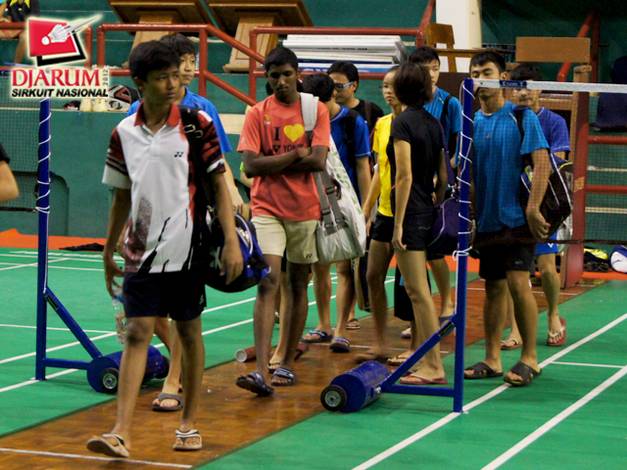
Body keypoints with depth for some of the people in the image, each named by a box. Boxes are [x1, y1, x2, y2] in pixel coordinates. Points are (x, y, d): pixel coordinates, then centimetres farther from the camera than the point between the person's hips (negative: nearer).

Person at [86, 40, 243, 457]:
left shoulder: (197, 125, -4)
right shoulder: (124, 133, 3)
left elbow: (219, 185, -2)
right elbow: (122, 196, 13)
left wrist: (231, 241, -9)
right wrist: (109, 252, 16)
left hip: (186, 249, -1)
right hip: (142, 251, 2)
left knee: (189, 332, 9)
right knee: (137, 333, -5)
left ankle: (189, 424, 21)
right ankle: (122, 433, -10)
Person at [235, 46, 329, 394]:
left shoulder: (316, 111, 2)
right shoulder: (258, 114, 2)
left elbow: (318, 160, -10)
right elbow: (251, 165, -9)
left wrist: (273, 164, -9)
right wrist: (295, 155, -11)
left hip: (306, 209, 1)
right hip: (267, 209, -1)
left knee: (298, 284, 8)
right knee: (268, 282, -12)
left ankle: (288, 363, 19)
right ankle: (261, 371, -19)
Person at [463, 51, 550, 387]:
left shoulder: (522, 117, -5)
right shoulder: (472, 123, 10)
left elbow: (541, 164, -10)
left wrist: (533, 209, -17)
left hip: (516, 218, -5)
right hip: (486, 220, 5)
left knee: (518, 283, -12)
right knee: (493, 288, 9)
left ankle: (529, 359, -2)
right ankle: (492, 360, 14)